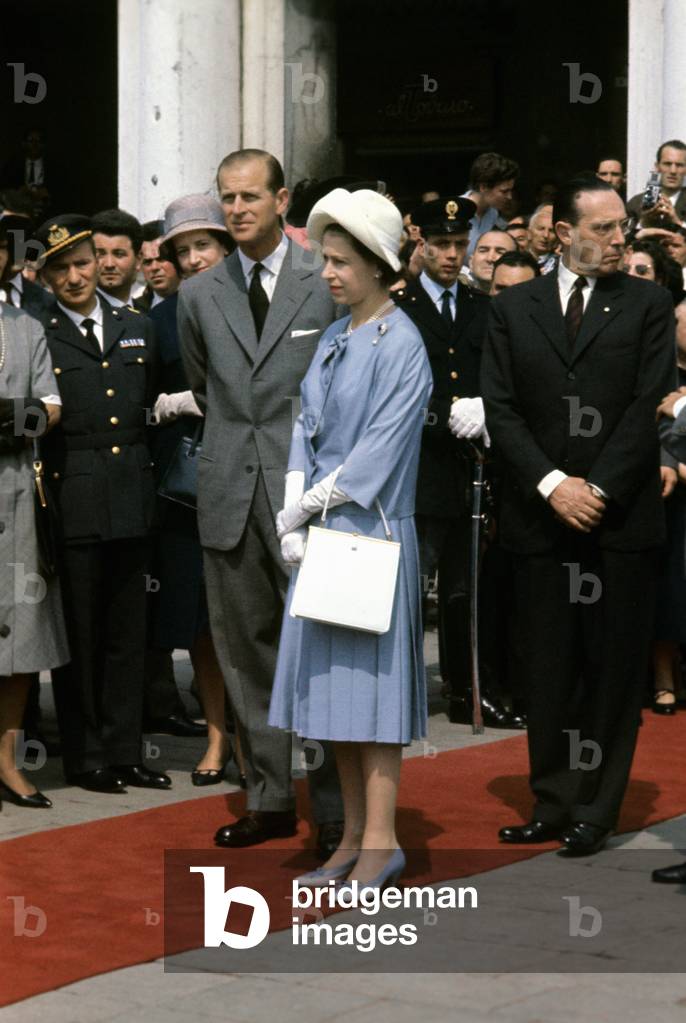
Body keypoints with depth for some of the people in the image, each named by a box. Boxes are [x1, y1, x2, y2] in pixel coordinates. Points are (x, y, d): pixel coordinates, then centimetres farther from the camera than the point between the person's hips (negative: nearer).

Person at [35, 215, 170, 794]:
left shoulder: (138, 330, 13)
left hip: (132, 502, 4)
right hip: (73, 502, -4)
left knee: (128, 634, 10)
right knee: (77, 636, 3)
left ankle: (124, 754, 18)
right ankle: (85, 759, 13)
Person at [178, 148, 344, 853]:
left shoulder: (328, 283, -1)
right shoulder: (199, 295, 10)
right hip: (230, 496, 4)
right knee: (245, 652, 8)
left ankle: (336, 808, 3)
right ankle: (269, 800, 18)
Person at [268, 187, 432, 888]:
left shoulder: (402, 345, -10)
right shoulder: (334, 339, 13)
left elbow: (380, 449, -15)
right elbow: (307, 431, 10)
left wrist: (307, 505, -10)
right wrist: (291, 522, -2)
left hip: (371, 532, -8)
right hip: (321, 536, 8)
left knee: (369, 683, -5)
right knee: (333, 690, 8)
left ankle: (380, 842, 0)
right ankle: (355, 837, 14)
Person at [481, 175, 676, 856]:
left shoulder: (647, 305, 4)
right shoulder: (512, 309, 8)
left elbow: (650, 407, -3)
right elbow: (500, 410, 2)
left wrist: (599, 489, -11)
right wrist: (552, 485, -9)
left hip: (621, 517, -1)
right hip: (540, 518, 2)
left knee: (613, 670, 3)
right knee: (547, 672, 6)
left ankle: (595, 811, 11)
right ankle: (553, 806, 15)